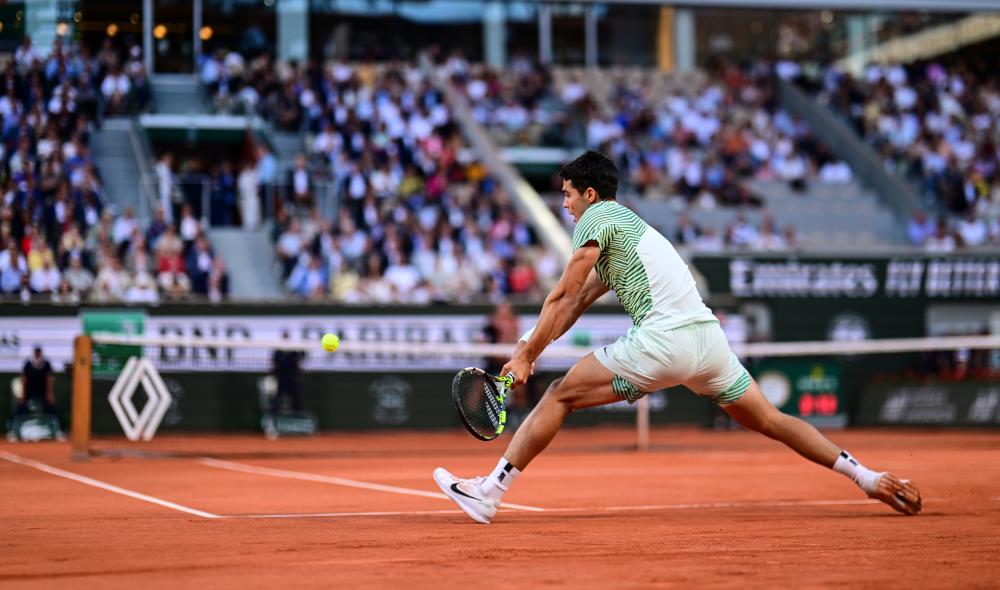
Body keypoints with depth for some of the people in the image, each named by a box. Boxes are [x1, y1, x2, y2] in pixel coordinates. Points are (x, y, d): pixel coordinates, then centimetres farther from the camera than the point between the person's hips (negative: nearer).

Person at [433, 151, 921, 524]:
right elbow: (577, 303, 32)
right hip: (707, 336, 9)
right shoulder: (627, 224, 31)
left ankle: (488, 492, -5)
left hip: (662, 340, -9)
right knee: (771, 422, 17)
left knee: (559, 396, -2)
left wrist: (527, 356, 3)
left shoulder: (596, 218, 4)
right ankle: (868, 477, 12)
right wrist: (530, 344, 27)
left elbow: (563, 296, -2)